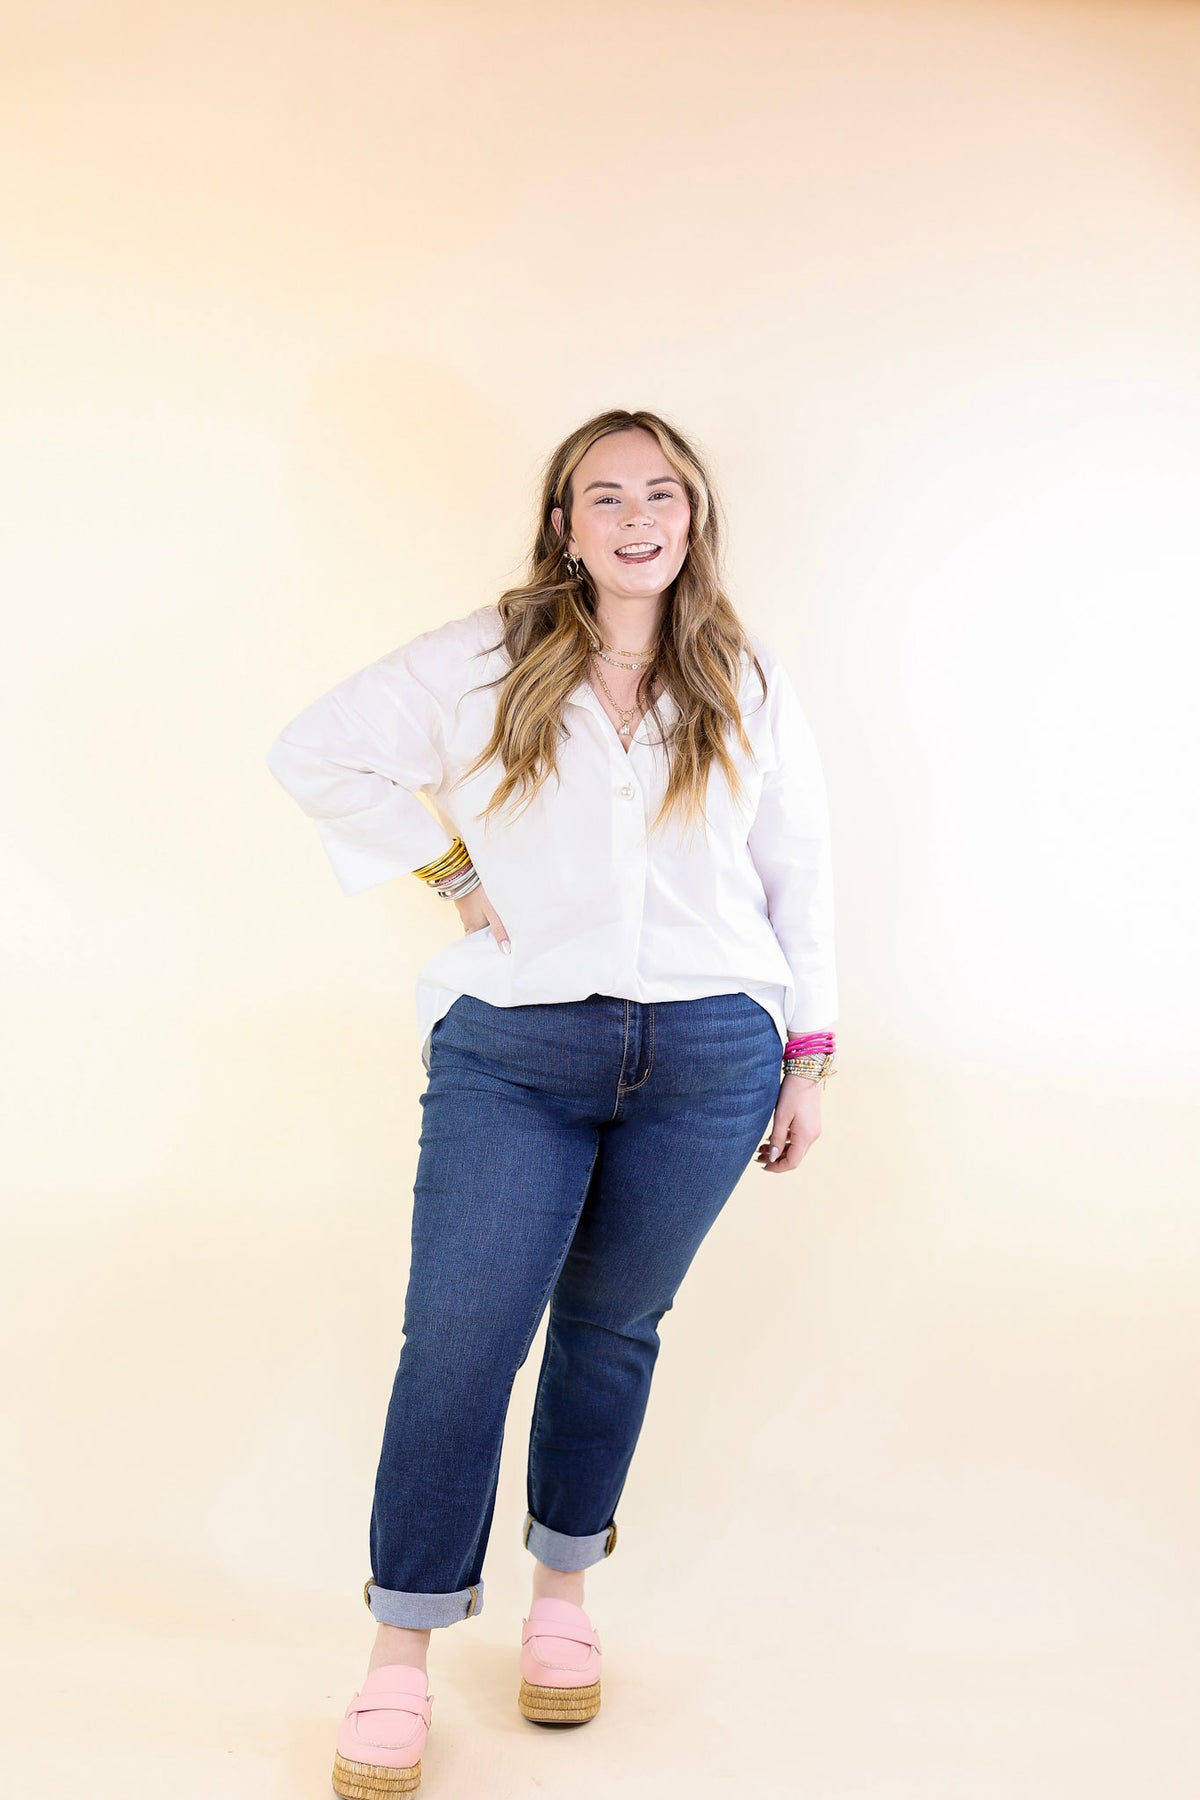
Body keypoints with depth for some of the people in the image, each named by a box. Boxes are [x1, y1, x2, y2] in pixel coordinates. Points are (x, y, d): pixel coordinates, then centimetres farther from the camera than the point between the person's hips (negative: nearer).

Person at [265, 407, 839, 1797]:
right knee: (458, 1341, -5)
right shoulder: (483, 660, 2)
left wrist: (808, 1058, 8)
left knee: (611, 1326, 12)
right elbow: (314, 751, 5)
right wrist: (450, 871, -1)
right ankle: (401, 1657, 9)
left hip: (708, 1060, 2)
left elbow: (800, 874, 11)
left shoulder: (748, 685, 8)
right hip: (513, 1053, -1)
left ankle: (563, 1588, 32)